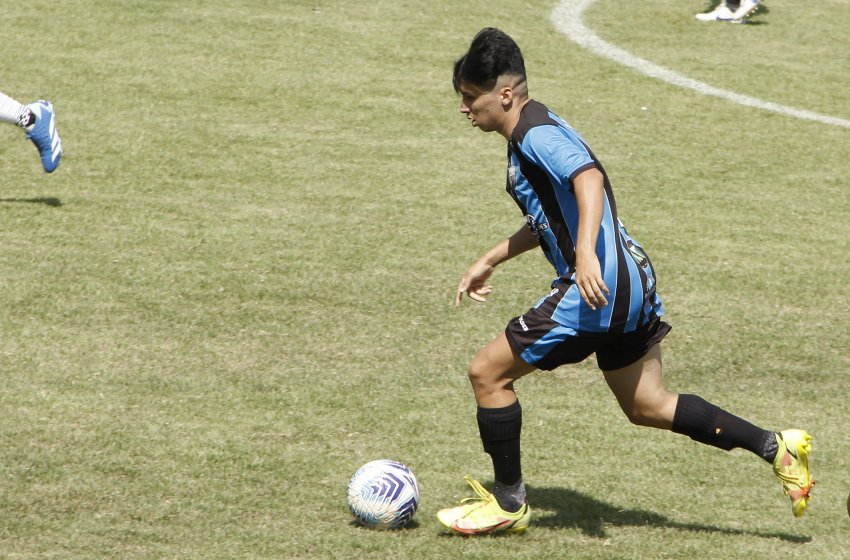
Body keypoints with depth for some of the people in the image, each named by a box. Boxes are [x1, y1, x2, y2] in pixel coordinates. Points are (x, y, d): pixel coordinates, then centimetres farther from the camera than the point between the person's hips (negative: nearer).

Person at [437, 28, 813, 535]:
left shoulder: (537, 135, -14)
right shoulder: (530, 135, 18)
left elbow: (589, 178, -33)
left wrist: (585, 253, -46)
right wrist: (490, 261, 37)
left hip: (600, 289, -10)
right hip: (632, 283, 10)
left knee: (488, 373, -1)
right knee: (646, 406, 18)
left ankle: (508, 504, 9)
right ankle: (776, 448, 13)